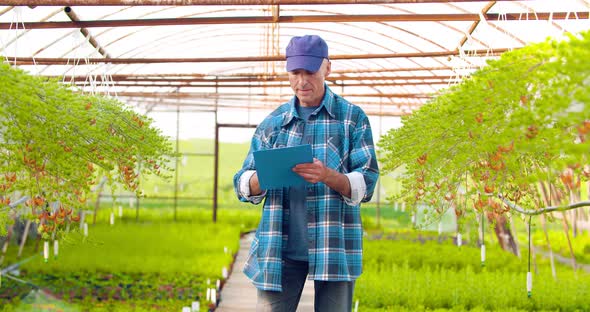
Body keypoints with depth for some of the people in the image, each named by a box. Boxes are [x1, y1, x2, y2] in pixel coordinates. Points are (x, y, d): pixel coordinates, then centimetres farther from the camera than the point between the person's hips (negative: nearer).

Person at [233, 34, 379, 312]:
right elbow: (243, 186, 7)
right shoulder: (273, 123, 10)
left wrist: (328, 176, -23)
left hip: (335, 246, -1)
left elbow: (366, 184, -3)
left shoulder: (353, 118, 4)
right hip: (281, 246, 2)